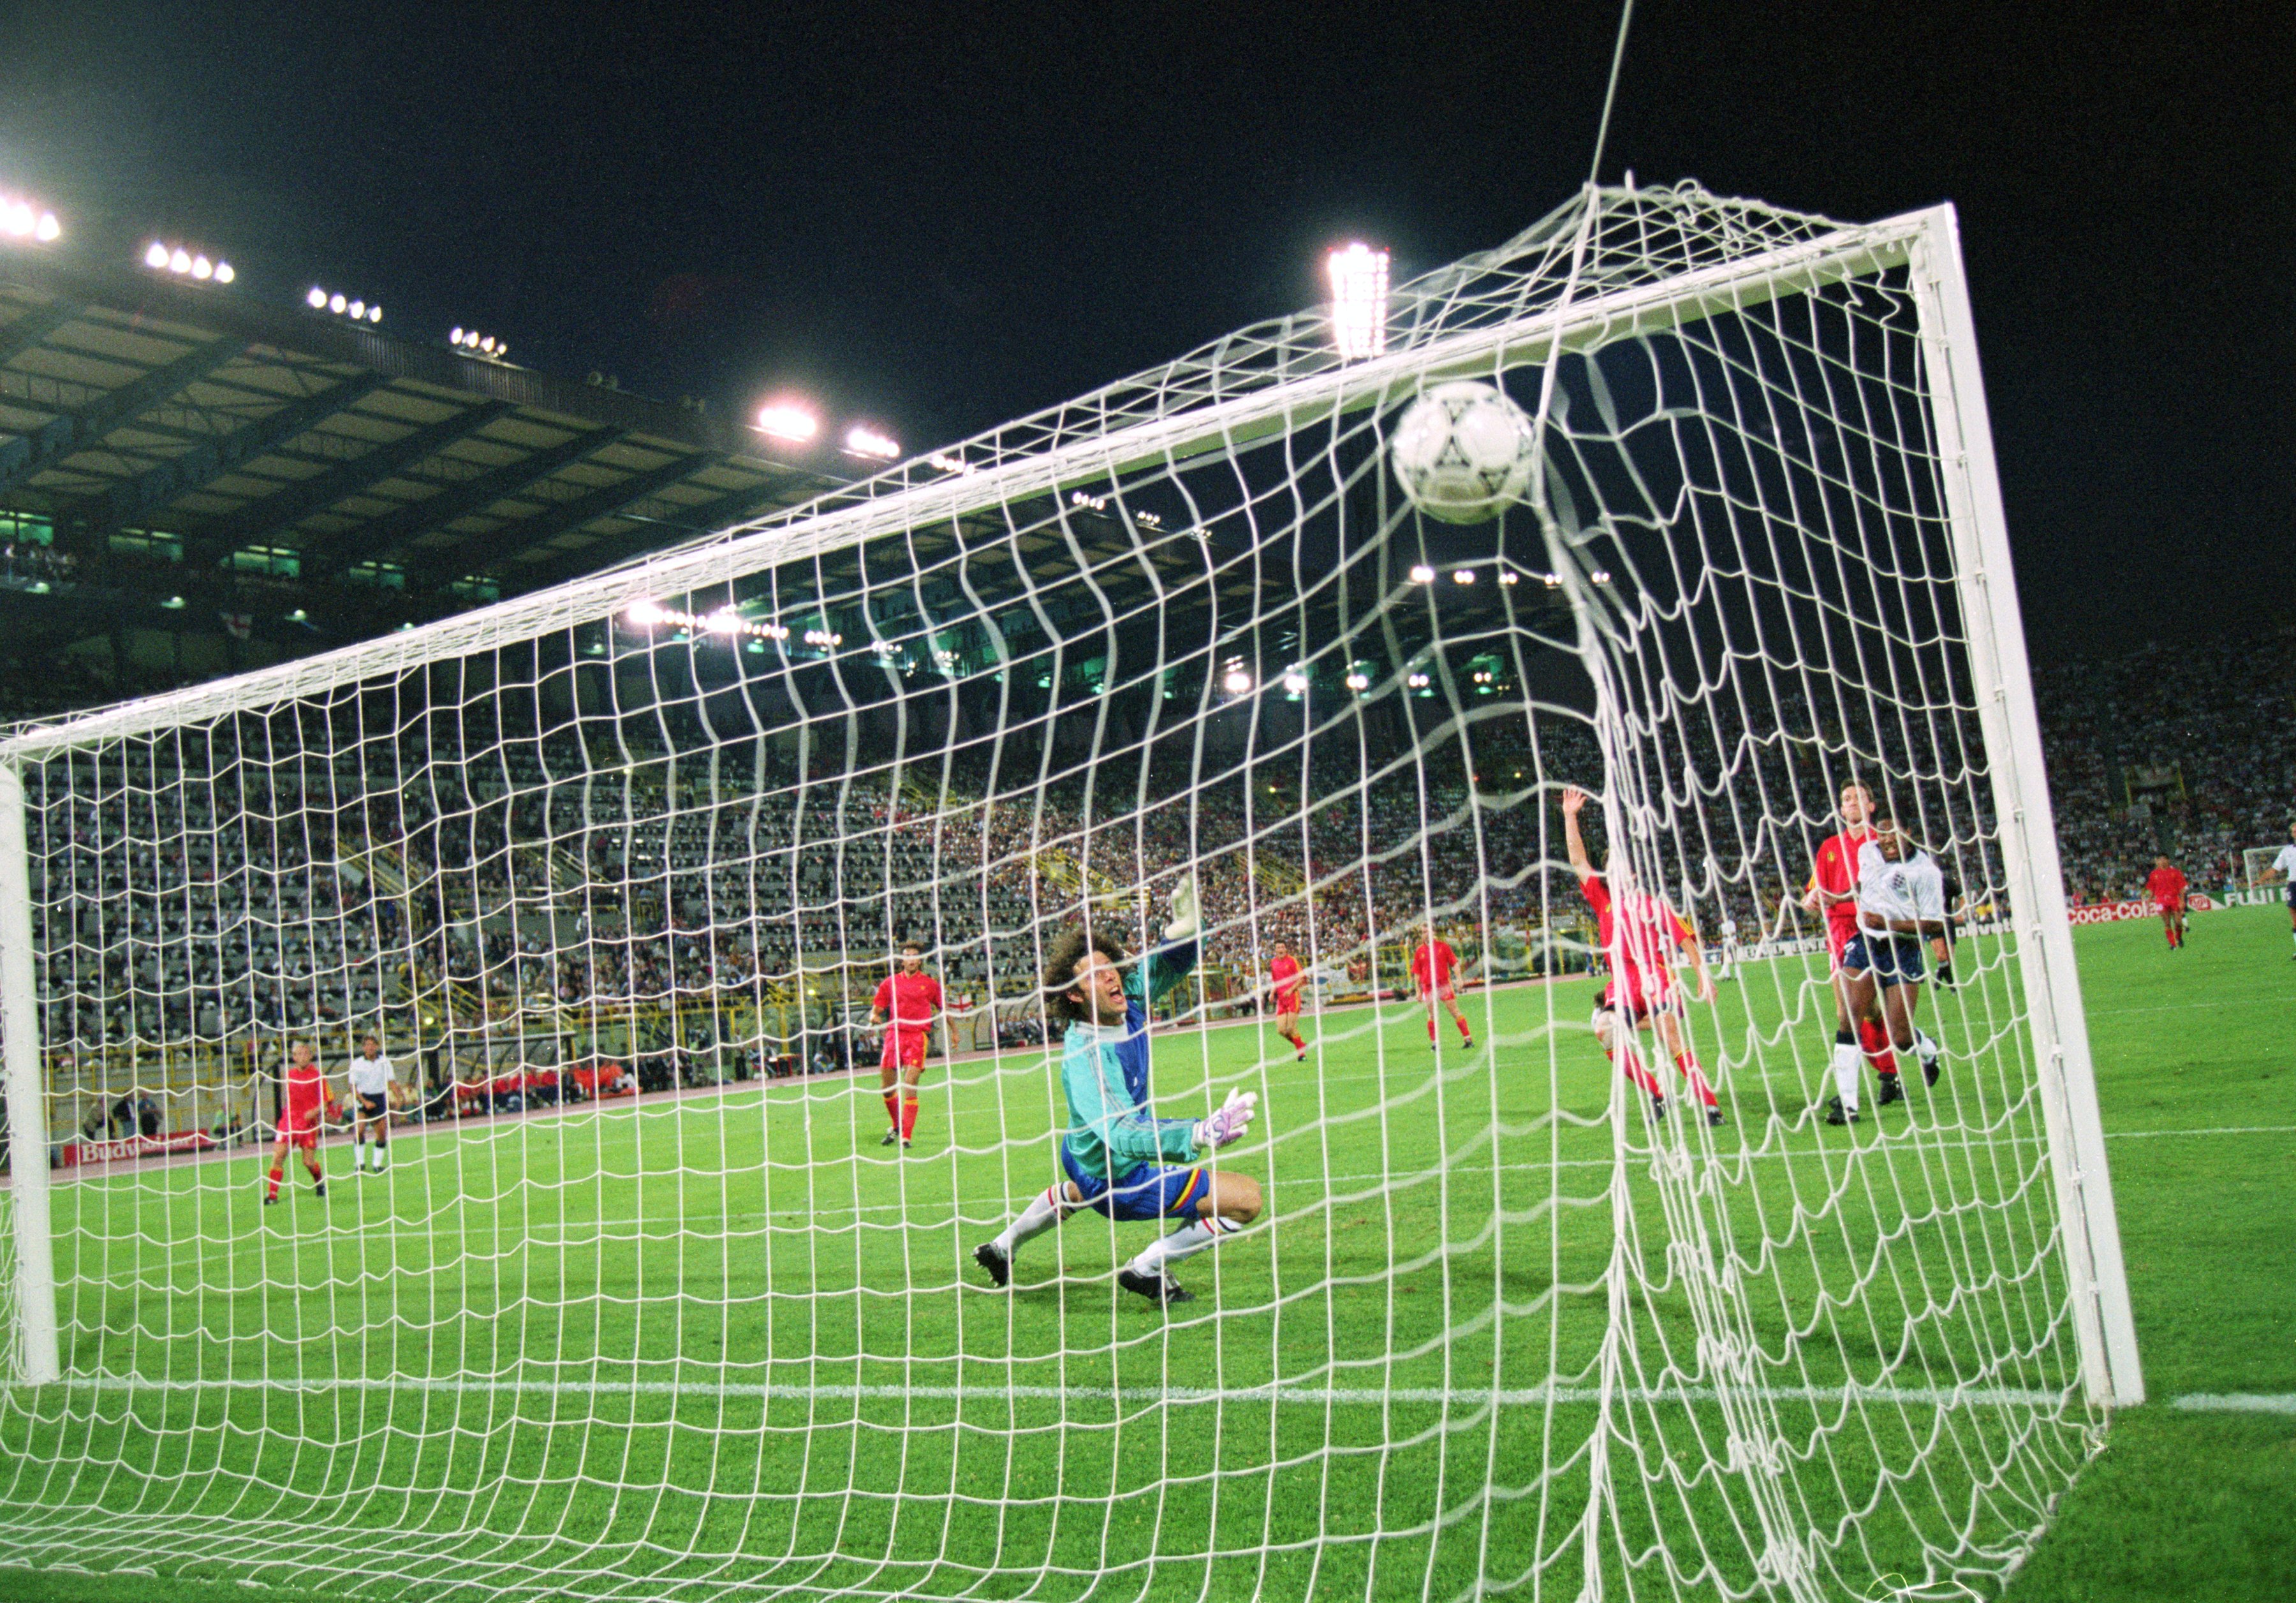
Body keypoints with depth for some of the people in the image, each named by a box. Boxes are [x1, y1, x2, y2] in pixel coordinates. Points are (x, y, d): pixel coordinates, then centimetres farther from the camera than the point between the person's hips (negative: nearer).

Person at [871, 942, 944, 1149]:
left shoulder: (930, 984, 9)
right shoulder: (890, 983, 11)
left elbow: (943, 1008, 21)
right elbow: (876, 1009, 12)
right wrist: (874, 1017, -10)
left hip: (918, 1036, -3)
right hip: (894, 1034, 3)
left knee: (909, 1088, -13)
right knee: (887, 1087, 5)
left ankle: (905, 1137, -12)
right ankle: (897, 1127, 30)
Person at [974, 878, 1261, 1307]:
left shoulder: (1129, 997, -15)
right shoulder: (1084, 1056, -38)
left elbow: (1172, 963, -4)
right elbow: (1123, 1134, -49)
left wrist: (1184, 923, -28)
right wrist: (1201, 1134, -64)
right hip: (1117, 1181, -9)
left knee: (1077, 1191, 44)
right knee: (1247, 1198, -17)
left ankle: (1001, 1249, 65)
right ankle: (1148, 1269, 0)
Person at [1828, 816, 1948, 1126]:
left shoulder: (1925, 871, -12)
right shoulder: (1867, 851, 6)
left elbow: (1936, 925, -12)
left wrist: (1890, 924, -20)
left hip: (1903, 951, -4)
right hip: (1866, 941, 4)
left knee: (1900, 1037, -5)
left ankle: (1928, 1051, 34)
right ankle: (1847, 1101, -8)